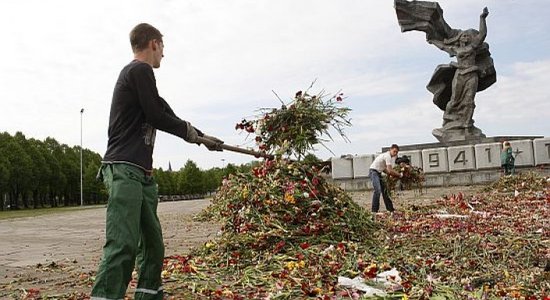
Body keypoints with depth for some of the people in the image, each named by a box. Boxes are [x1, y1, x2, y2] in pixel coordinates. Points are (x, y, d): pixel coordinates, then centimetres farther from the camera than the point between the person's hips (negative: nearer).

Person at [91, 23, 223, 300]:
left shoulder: (136, 72, 24)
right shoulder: (140, 70, -5)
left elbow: (165, 115, 28)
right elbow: (157, 117, -9)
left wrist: (202, 138, 31)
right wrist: (189, 131, 10)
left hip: (141, 173, 10)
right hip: (125, 170, -10)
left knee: (152, 243, 11)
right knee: (123, 244, -17)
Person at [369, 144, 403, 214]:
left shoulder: (388, 155, 14)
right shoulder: (388, 156, -17)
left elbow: (384, 168, 14)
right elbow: (390, 171, -22)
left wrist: (390, 174, 0)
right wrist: (399, 175, -10)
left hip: (378, 173, 11)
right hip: (373, 171, -11)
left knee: (384, 190, 12)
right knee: (377, 190, -22)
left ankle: (390, 209, 20)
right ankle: (374, 210, -22)